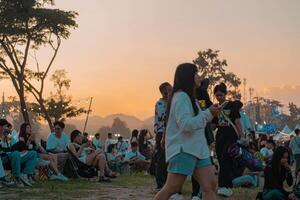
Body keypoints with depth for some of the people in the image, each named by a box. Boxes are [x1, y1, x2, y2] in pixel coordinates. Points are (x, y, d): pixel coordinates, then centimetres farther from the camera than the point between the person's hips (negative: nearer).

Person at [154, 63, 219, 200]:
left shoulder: (189, 97, 20)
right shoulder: (181, 96, -11)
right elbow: (186, 124, -20)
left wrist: (209, 113, 12)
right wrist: (208, 113, -14)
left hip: (197, 148, 9)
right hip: (183, 150, -9)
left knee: (210, 186, -4)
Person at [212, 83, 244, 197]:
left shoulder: (231, 106, 0)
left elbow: (238, 122, -4)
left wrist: (242, 137, -9)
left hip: (231, 137, -5)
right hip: (219, 137, 5)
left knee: (225, 160, -18)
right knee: (222, 162, 6)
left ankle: (224, 186, -21)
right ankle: (228, 187, 14)